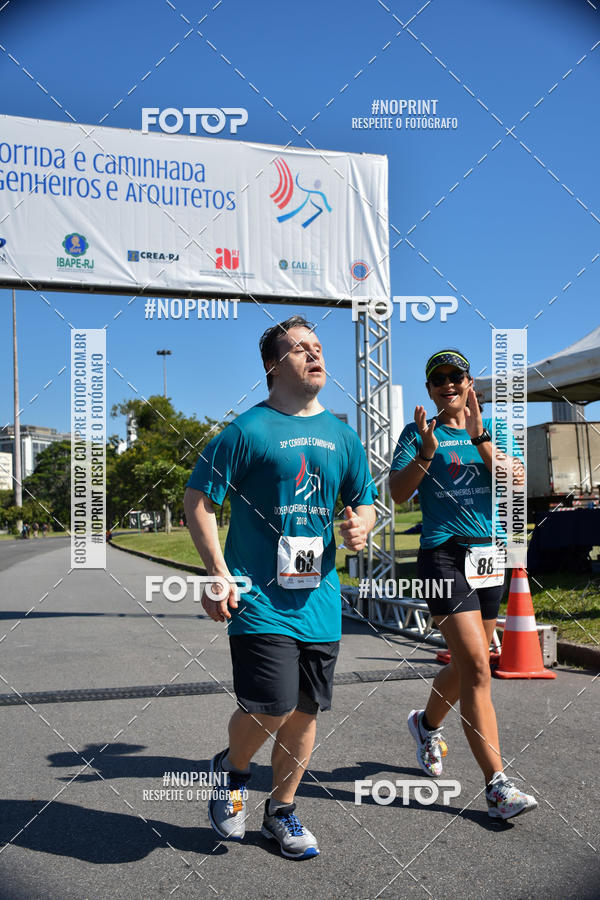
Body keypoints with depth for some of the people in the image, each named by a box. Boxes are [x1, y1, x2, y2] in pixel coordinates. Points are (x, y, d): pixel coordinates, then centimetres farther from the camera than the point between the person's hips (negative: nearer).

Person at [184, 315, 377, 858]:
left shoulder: (341, 435, 11)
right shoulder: (248, 430, -6)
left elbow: (364, 502, 20)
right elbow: (198, 500, -6)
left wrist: (361, 529, -4)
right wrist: (218, 574, -15)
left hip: (319, 599, 6)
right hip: (259, 599, -5)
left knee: (306, 711, 11)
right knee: (271, 707, -13)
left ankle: (282, 812, 32)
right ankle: (232, 769, 21)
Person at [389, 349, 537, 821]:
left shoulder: (491, 429, 13)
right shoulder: (418, 433, 5)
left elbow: (516, 481, -4)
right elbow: (398, 492, -6)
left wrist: (480, 437, -15)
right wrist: (427, 452, -20)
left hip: (490, 552, 5)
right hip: (444, 554, -5)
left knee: (468, 666, 15)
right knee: (476, 666, -15)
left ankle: (426, 723, 43)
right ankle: (498, 785, -11)